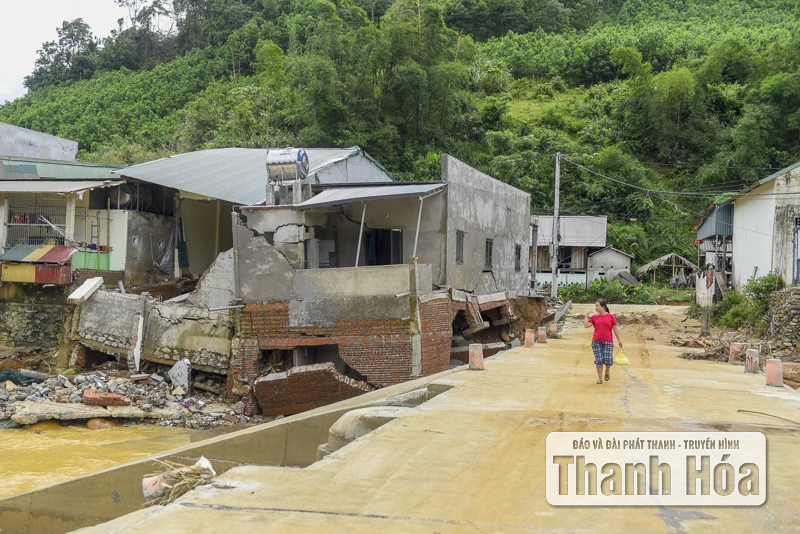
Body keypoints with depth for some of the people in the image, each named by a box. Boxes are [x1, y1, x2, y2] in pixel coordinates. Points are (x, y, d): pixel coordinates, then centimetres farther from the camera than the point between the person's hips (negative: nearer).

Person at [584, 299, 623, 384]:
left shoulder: (611, 316, 1)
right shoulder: (594, 317, 5)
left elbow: (615, 328, 4)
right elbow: (586, 325, -2)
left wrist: (619, 340, 3)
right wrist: (586, 316, -6)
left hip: (608, 342, -2)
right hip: (596, 342, 2)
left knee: (608, 360, -9)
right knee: (598, 360, 1)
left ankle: (607, 370, 24)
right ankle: (600, 378, 12)